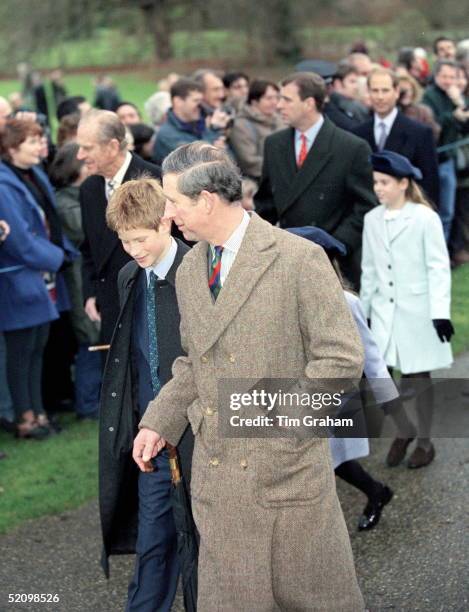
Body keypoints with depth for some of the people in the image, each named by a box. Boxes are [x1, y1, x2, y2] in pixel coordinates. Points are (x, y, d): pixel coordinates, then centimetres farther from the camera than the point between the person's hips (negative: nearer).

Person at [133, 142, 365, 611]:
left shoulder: (299, 259, -12)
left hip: (285, 465, -6)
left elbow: (342, 358, -12)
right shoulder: (190, 269, 10)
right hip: (215, 469, 6)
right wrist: (159, 422, 7)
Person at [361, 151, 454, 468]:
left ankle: (424, 441, 23)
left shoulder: (425, 218, -10)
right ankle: (404, 430, 19)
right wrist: (363, 311, 14)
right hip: (383, 312, 4)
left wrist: (440, 312, -14)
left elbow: (439, 268, -9)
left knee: (419, 377, 6)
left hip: (417, 311, -4)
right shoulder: (372, 220, 6)